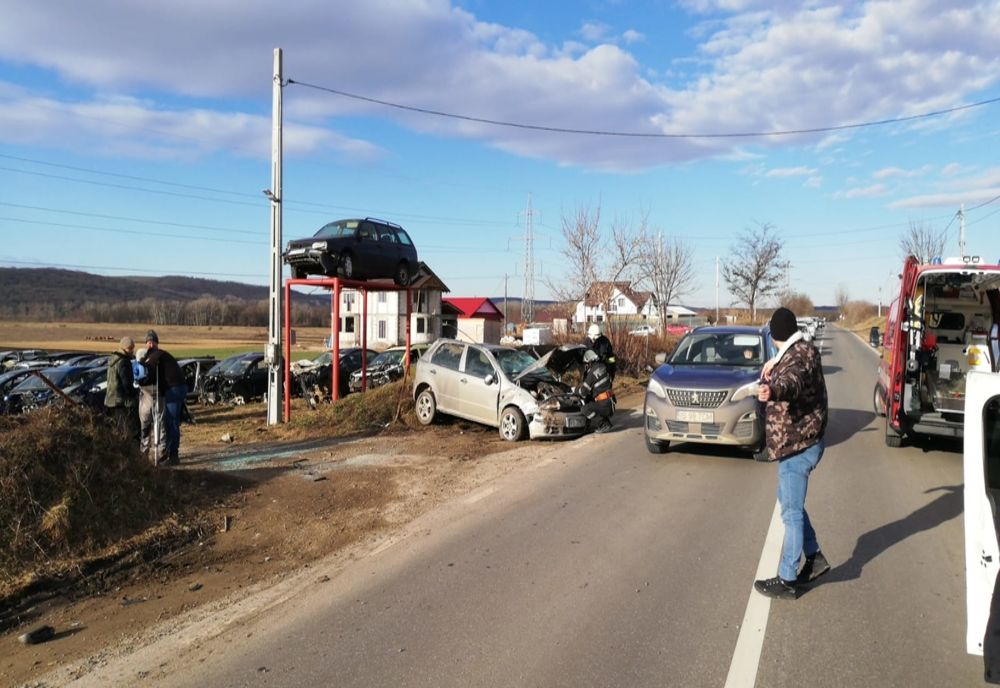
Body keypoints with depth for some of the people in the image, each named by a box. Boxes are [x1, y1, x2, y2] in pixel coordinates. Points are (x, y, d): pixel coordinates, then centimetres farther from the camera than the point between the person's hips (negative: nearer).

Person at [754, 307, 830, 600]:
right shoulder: (801, 351, 12)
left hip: (797, 445, -10)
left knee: (791, 512, -4)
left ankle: (787, 580, 3)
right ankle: (814, 557, 34)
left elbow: (793, 382, -43)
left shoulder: (799, 355, -20)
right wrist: (772, 368, 39)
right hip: (797, 442, 10)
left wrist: (772, 391, -61)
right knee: (790, 502, 22)